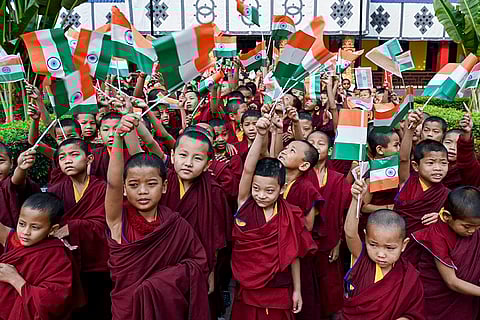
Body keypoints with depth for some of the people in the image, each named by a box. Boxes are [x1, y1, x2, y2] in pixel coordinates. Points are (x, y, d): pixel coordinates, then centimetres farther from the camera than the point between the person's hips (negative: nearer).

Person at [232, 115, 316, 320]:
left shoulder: (290, 217, -9)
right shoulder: (245, 205, -9)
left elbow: (294, 256, -1)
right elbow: (248, 170, -22)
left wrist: (297, 290, 4)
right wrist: (261, 136, -31)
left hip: (278, 293, -1)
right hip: (246, 290, 1)